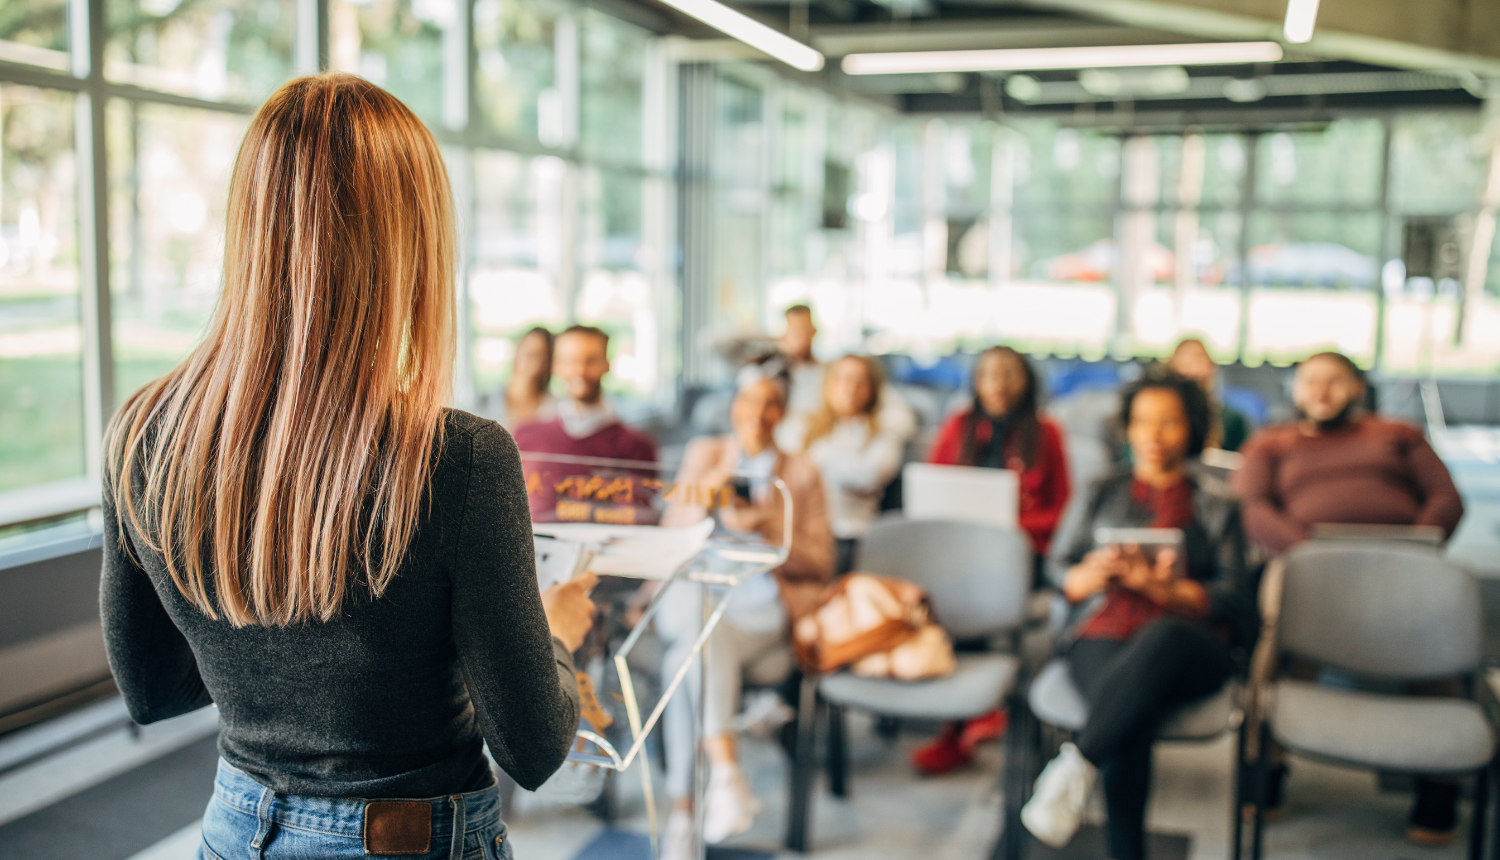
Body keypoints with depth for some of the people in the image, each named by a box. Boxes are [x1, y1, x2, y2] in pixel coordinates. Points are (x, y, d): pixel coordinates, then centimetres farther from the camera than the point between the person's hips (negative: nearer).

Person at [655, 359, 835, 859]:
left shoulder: (802, 473, 14)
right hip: (694, 594, 1)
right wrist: (706, 499, -8)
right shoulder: (704, 453, 18)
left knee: (686, 662, -34)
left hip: (765, 606, -1)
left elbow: (820, 565, 8)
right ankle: (725, 770, -49)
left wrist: (768, 531, -9)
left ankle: (684, 811, -34)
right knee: (705, 627, -38)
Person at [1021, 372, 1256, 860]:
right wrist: (1096, 572, -7)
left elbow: (1233, 599, 10)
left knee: (1161, 636, -40)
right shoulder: (1104, 496, 26)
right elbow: (1061, 573, 19)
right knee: (1133, 714, -36)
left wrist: (1159, 587, -9)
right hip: (1103, 639, 1)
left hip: (1188, 644, 0)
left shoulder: (1217, 511, 24)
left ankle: (1076, 766, -46)